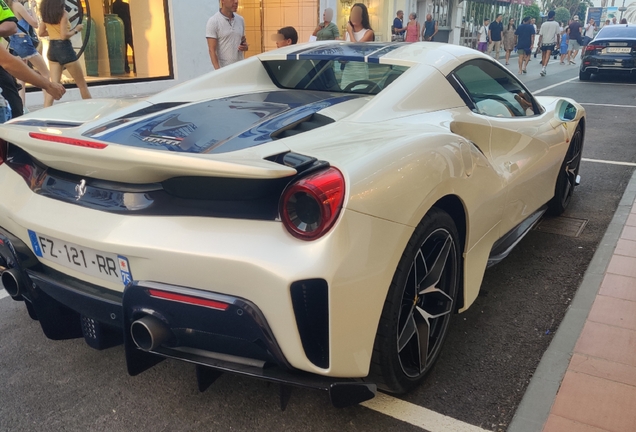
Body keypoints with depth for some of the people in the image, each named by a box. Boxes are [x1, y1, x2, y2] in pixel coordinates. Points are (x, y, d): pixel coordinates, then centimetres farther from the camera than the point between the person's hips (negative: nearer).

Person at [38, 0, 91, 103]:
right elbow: (64, 36, -17)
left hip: (52, 49, 7)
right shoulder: (63, 13, -11)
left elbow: (41, 32, 14)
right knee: (82, 84, 6)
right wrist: (76, 30, -3)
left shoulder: (46, 13, 8)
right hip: (64, 48, -6)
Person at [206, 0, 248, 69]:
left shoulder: (240, 20, 10)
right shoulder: (213, 22, -6)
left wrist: (245, 46, -2)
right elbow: (212, 50, -11)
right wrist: (218, 70, -21)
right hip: (223, 69, -5)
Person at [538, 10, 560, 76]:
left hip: (543, 42, 2)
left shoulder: (543, 24, -2)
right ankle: (543, 68, -25)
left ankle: (543, 69, 25)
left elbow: (540, 35, -4)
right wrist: (558, 42, 9)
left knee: (543, 56, 15)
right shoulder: (556, 24, -5)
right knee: (547, 56, -7)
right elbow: (558, 34, -2)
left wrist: (539, 43, 1)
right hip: (551, 42, -2)